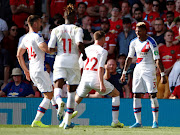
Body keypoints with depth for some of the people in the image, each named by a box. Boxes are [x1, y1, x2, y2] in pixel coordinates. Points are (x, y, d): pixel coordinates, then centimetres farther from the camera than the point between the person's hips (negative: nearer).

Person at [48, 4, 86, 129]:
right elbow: (79, 44, -19)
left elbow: (50, 49, 2)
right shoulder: (77, 29, -2)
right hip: (73, 62, -1)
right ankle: (68, 122, 11)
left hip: (60, 61, 1)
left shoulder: (56, 30, 5)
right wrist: (84, 54, -1)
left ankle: (59, 101, -46)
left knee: (58, 87, -8)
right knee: (72, 91, 10)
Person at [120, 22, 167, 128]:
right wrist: (124, 73, 13)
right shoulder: (134, 42, 4)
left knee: (153, 95, -8)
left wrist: (163, 75, -18)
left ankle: (155, 121, 1)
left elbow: (157, 60, -15)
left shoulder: (151, 42, -13)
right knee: (136, 95, 1)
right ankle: (138, 122, 5)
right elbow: (129, 58, 14)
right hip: (138, 70, 5)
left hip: (149, 70, -5)